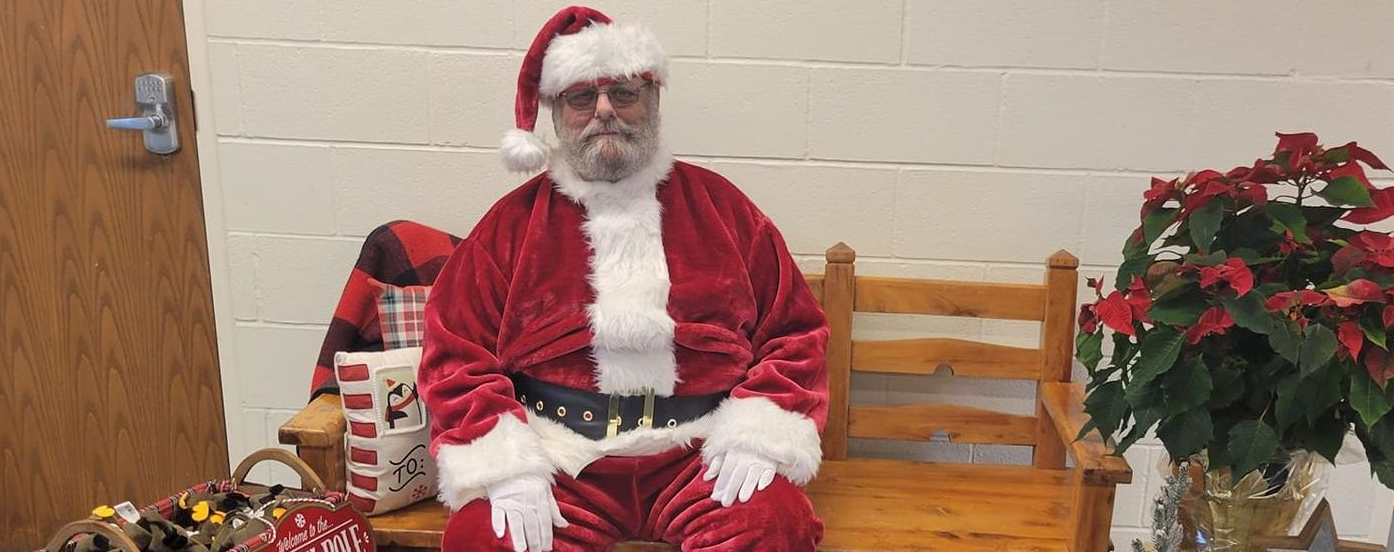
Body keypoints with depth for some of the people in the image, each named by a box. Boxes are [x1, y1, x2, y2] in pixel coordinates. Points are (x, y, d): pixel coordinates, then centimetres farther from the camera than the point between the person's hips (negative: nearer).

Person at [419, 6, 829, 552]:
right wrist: (505, 467, -10)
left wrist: (758, 437, -5)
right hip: (559, 454, 0)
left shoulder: (718, 204, 12)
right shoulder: (514, 220, 10)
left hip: (698, 451, 0)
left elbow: (795, 332, 11)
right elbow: (457, 357, 6)